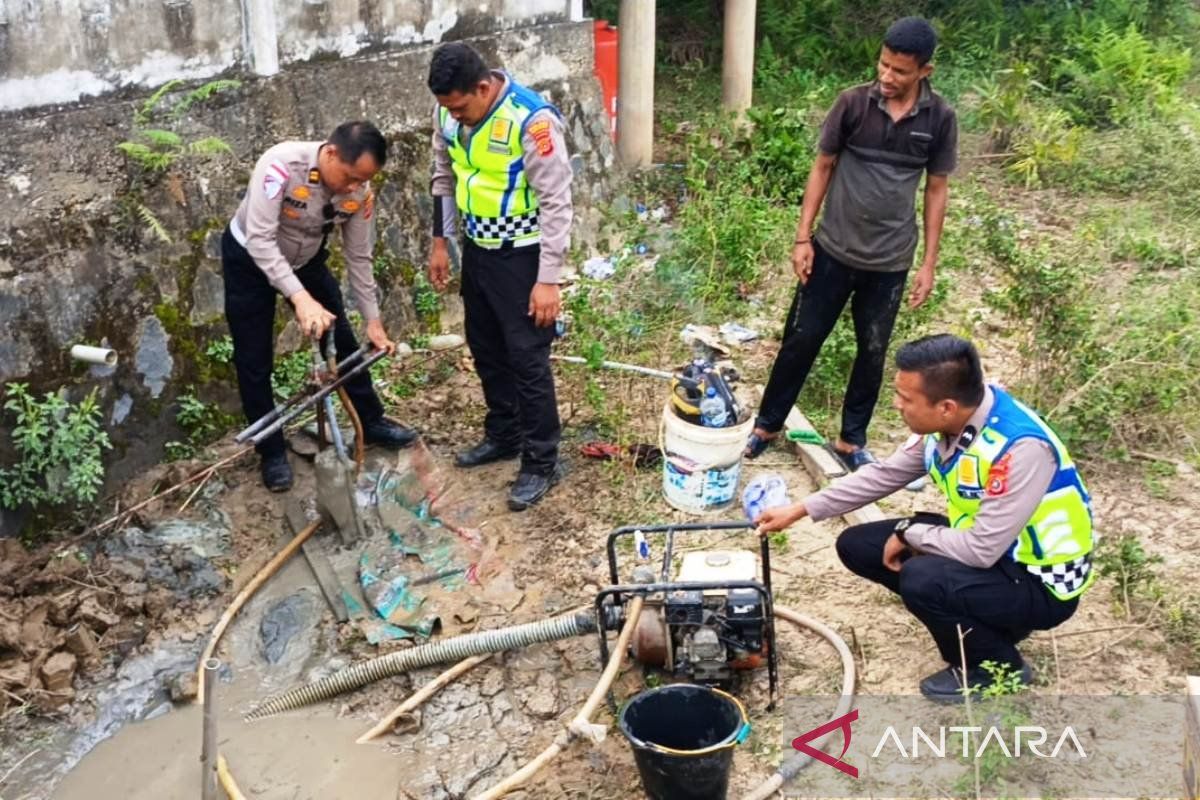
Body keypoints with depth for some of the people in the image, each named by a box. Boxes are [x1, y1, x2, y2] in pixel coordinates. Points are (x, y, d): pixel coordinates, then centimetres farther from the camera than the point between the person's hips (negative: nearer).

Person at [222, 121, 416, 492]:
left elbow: (358, 257, -7)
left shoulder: (359, 192, -20)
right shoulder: (282, 164, -37)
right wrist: (300, 298, -48)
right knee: (255, 361, 0)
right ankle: (273, 453, 13)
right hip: (250, 259, -4)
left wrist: (373, 321, -4)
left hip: (306, 259, 4)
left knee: (342, 341, 8)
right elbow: (260, 239, -39)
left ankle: (372, 423, 26)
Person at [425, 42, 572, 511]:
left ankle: (541, 463, 10)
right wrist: (440, 242, 12)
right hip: (477, 248, 7)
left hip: (521, 254, -7)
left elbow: (556, 203, -23)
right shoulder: (449, 113, -4)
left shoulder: (532, 119, -26)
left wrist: (548, 279, -23)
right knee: (485, 348, 17)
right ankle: (503, 435, 36)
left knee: (527, 358, -2)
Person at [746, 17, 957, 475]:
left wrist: (929, 262, 1)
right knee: (801, 339, 7)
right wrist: (802, 237, -4)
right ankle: (768, 424, 24)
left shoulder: (940, 119, -5)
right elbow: (823, 168, -1)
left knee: (872, 352, 12)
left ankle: (851, 439, 28)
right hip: (833, 250, -1)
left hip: (890, 261, 1)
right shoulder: (853, 103, -8)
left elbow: (936, 190, 2)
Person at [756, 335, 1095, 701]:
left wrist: (909, 533, -15)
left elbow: (981, 551, -32)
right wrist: (799, 510, 3)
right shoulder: (949, 420, -10)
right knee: (857, 546, 2)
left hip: (1040, 583, -8)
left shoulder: (1021, 448, -34)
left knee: (923, 580, -33)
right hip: (983, 542, 8)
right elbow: (883, 475, 4)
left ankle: (998, 666, -2)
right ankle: (983, 622, 12)